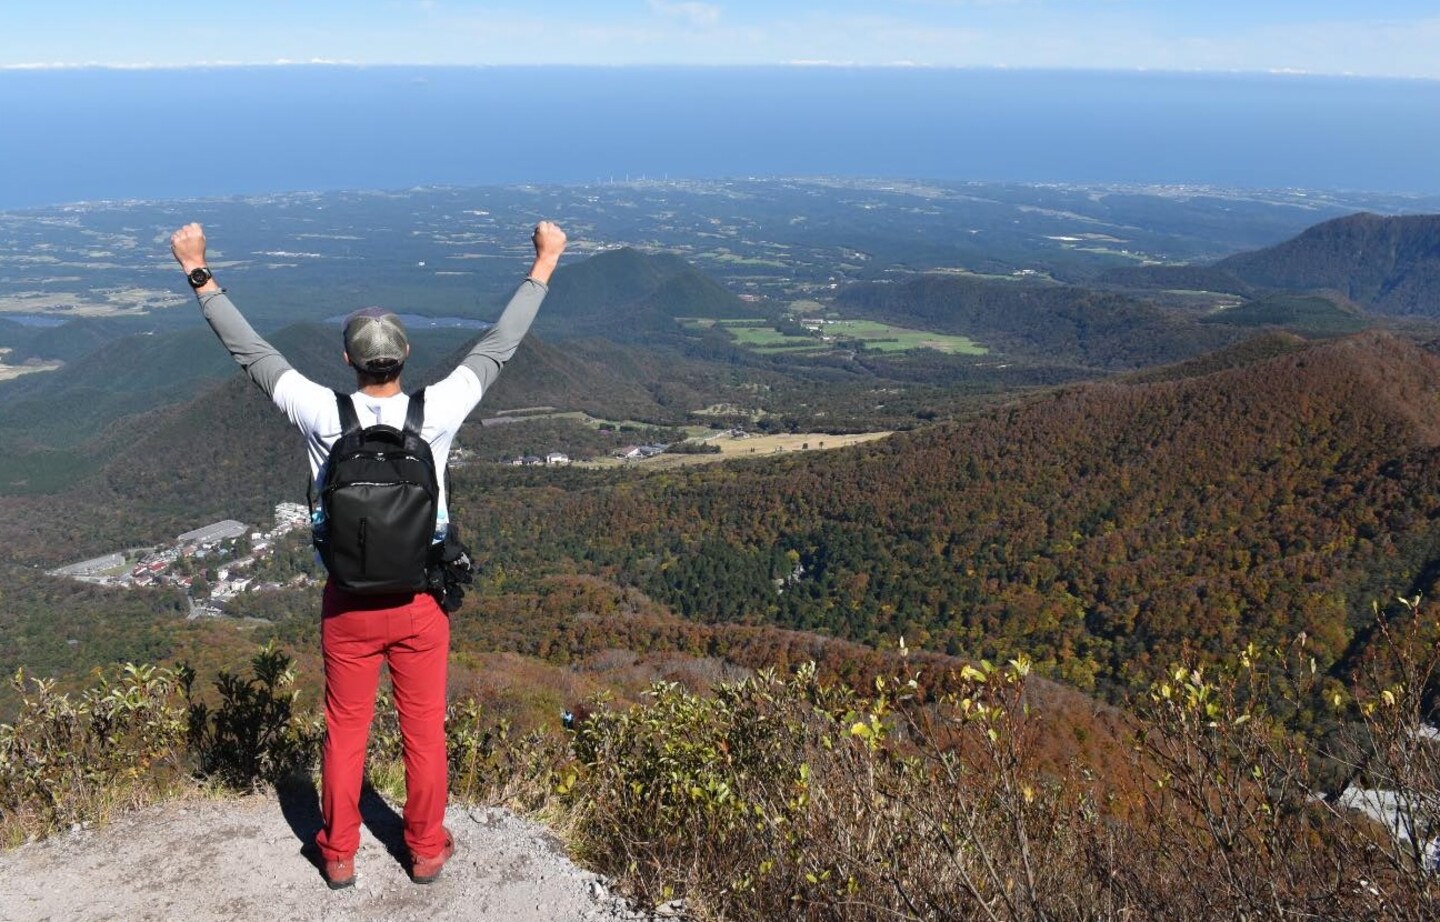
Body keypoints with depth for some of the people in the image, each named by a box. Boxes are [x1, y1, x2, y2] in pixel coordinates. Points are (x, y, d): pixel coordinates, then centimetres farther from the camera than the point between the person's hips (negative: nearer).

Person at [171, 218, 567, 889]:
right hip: (421, 600, 0)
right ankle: (426, 849, 30)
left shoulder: (323, 414, -15)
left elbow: (250, 350, -5)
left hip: (349, 601, 0)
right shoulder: (437, 411, -16)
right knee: (424, 729, 15)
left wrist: (197, 272, 6)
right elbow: (498, 346, -6)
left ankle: (338, 855, 32)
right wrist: (544, 266, 4)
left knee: (345, 732, 17)